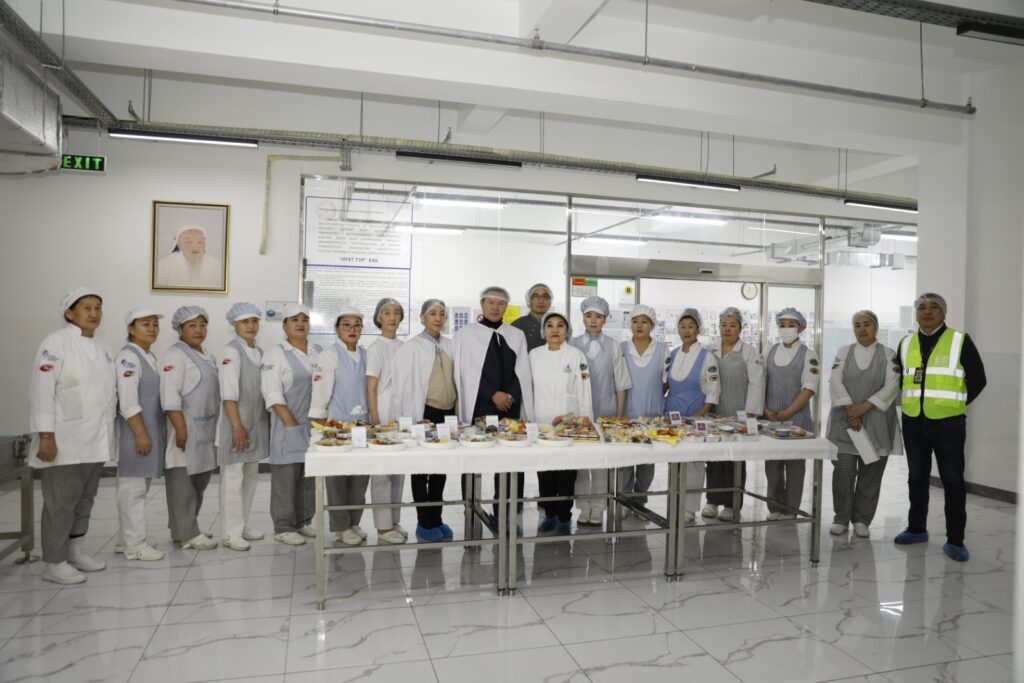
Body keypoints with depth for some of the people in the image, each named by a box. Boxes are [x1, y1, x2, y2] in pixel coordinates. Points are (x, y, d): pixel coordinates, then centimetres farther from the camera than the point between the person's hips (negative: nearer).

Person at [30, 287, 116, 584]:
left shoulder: (101, 348, 13)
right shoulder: (56, 342, -10)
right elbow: (42, 389, -16)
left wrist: (107, 430, 13)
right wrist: (45, 436, -20)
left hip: (95, 440, 7)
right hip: (65, 440, -7)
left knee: (84, 500, 16)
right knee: (61, 503, 1)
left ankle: (75, 551, 29)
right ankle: (54, 563, 12)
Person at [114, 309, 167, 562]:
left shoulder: (150, 357, 15)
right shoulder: (128, 357, -13)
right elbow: (127, 401, -20)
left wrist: (150, 432, 16)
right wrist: (140, 433, -21)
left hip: (150, 429, 9)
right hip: (135, 431, -9)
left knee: (138, 488, 14)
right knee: (132, 488, -2)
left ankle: (125, 540, 23)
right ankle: (134, 544, 4)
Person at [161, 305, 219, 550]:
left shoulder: (206, 356, 16)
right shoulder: (175, 355, -11)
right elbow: (170, 397, -19)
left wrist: (214, 427, 18)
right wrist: (181, 429, -23)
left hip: (205, 429, 9)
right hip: (186, 428, -9)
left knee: (199, 480, 14)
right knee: (183, 482, -2)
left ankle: (188, 527, 25)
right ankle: (186, 533, 4)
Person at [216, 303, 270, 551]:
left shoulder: (259, 352, 11)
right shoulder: (231, 352, -11)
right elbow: (228, 395, -17)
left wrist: (262, 424, 11)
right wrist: (237, 428, -20)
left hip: (257, 423, 8)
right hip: (236, 424, -7)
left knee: (250, 477, 14)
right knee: (233, 479, -1)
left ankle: (243, 524, 26)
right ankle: (231, 533, 7)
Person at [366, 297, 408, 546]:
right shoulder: (375, 349, -7)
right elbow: (371, 389, -9)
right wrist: (376, 422, -13)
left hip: (402, 415, 6)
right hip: (383, 416, -6)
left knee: (398, 471, 11)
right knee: (382, 472, 0)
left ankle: (394, 522, 22)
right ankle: (383, 527, 8)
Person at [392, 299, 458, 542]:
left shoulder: (449, 346, 10)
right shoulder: (411, 347, -6)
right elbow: (403, 385, -8)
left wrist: (457, 412, 9)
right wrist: (408, 419, -11)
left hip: (448, 413, 5)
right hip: (425, 413, -5)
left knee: (441, 468, 12)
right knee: (421, 470, 5)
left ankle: (436, 519, 23)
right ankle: (424, 524, 14)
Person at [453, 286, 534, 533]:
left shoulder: (517, 335, 14)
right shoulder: (467, 334, 5)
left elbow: (522, 372, 10)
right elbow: (467, 372, -2)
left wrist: (510, 396, -5)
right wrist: (493, 395, -7)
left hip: (511, 407, 3)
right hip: (479, 408, -2)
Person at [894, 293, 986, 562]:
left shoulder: (960, 341, -4)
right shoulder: (906, 344, 8)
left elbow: (978, 379, 0)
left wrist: (956, 404, 2)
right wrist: (913, 401, 8)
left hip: (948, 422, -4)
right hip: (913, 422, 4)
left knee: (953, 480, 0)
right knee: (917, 478, 12)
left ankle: (955, 540, 8)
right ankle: (917, 529, 25)